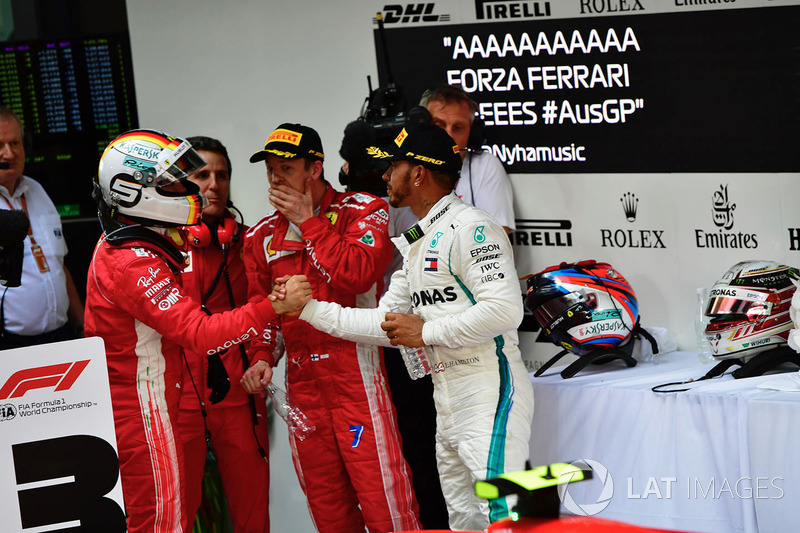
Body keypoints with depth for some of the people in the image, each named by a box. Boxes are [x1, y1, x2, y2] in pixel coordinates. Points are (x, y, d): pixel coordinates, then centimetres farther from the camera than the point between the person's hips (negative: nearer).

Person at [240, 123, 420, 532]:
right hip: (300, 378, 5)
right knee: (324, 499, 8)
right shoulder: (263, 235, 12)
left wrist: (309, 222, -12)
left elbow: (358, 274, -20)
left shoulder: (363, 211, -2)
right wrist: (263, 356, 3)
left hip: (355, 366, -5)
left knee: (381, 495, -9)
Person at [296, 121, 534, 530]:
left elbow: (504, 310, -23)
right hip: (448, 402, 10)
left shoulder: (470, 228, -12)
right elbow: (386, 323, 21)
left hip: (489, 393, -10)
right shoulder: (417, 244, 19)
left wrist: (425, 332, -14)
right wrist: (308, 308, 14)